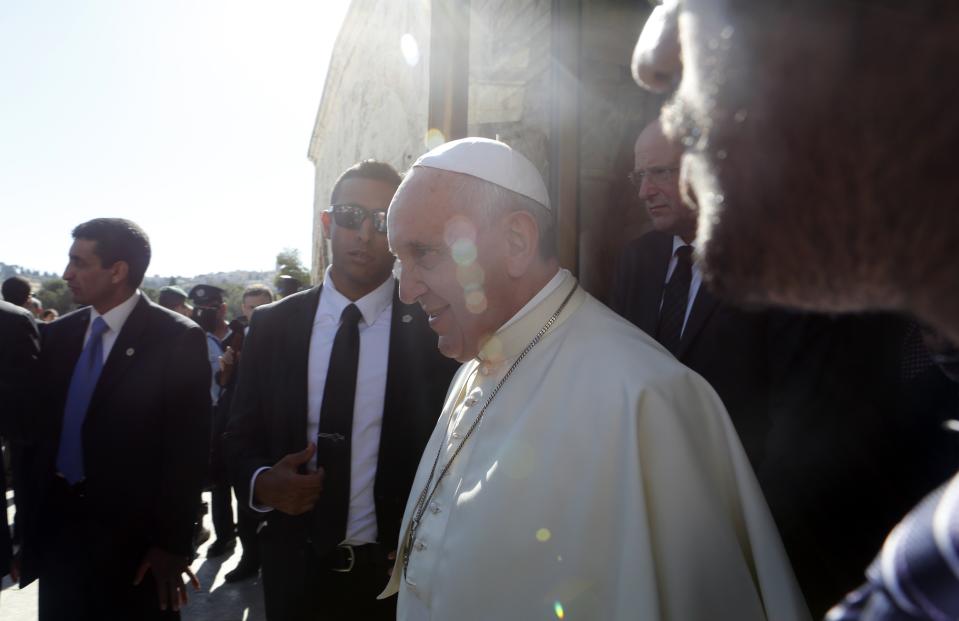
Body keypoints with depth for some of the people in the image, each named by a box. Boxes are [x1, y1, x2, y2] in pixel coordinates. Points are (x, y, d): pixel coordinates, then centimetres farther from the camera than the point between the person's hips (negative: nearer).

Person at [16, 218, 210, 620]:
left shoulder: (178, 339, -11)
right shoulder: (57, 335, 6)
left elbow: (188, 450, -12)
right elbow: (39, 433, 9)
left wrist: (172, 543, -11)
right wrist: (27, 525, 8)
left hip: (134, 535, -4)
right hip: (57, 525, 5)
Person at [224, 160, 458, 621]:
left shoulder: (435, 329, -9)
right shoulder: (271, 324, -2)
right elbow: (239, 437, 5)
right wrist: (262, 482, -14)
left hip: (397, 574, -2)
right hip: (295, 569, 2)